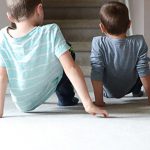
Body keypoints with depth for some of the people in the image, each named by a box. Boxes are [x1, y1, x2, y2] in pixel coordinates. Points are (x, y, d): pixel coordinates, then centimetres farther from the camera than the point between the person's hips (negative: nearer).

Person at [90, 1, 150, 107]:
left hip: (109, 92, 0)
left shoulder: (99, 43, -29)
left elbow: (96, 74, -27)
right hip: (129, 89, 1)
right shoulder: (139, 43, -25)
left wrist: (99, 101, -20)